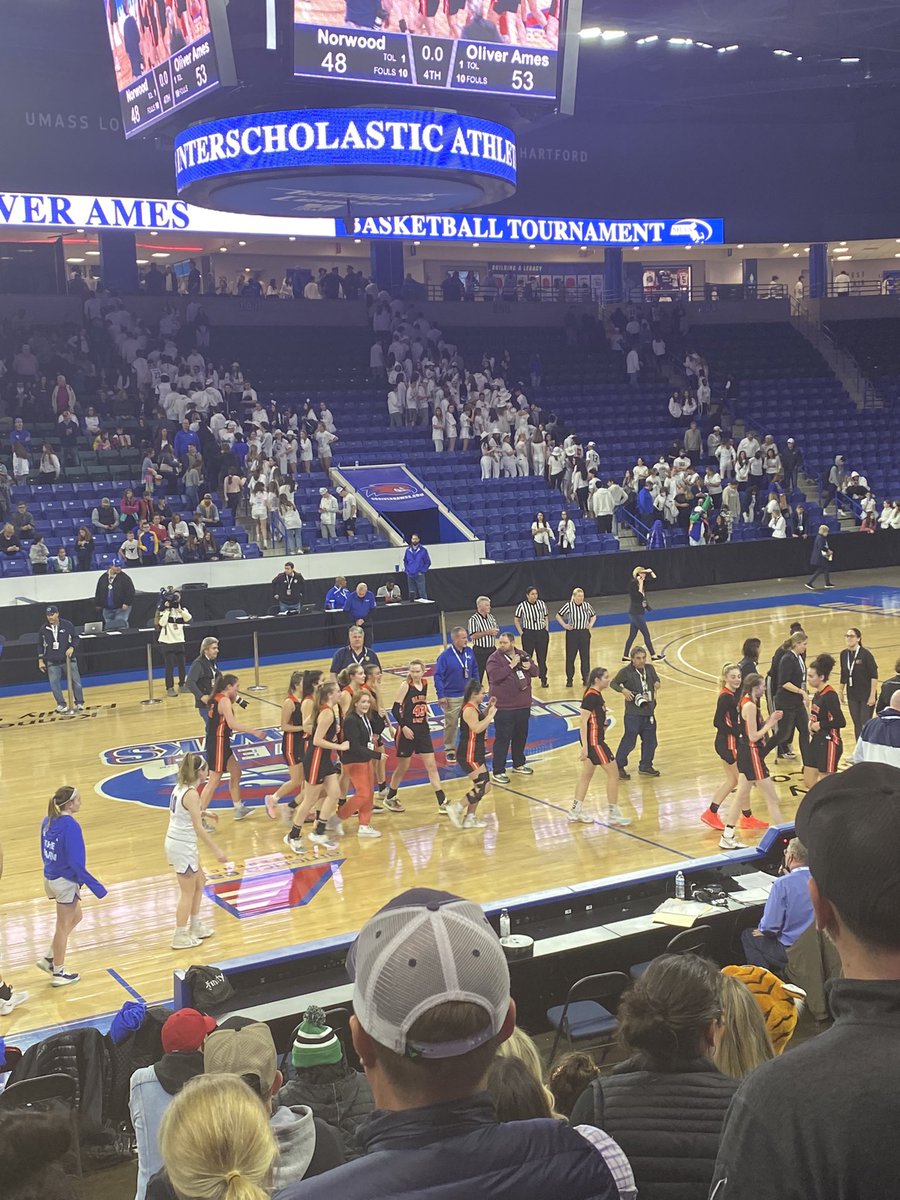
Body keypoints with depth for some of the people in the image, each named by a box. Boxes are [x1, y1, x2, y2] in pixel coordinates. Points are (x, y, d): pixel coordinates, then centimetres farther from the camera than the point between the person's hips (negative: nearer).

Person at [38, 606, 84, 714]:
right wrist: (40, 660, 4)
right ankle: (62, 704, 10)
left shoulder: (67, 625, -5)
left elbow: (75, 637, 3)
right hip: (52, 662, 1)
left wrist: (72, 647, -16)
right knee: (54, 684, -3)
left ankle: (79, 703, 16)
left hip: (68, 659, -1)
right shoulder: (44, 629, 1)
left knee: (75, 681, 2)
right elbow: (40, 645, 8)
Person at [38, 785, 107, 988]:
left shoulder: (48, 821, 0)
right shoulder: (71, 826, -24)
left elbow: (45, 852, 10)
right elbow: (76, 862, -25)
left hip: (50, 878, 8)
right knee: (63, 927, 9)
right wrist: (95, 886, -18)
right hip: (66, 882, -8)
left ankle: (49, 958, 28)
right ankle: (58, 973, 24)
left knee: (76, 916, 25)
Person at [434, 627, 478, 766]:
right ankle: (450, 750, 21)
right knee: (451, 725, 7)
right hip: (452, 697, -4)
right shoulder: (445, 655, -18)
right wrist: (441, 696, -16)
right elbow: (438, 676, -14)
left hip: (469, 695, 5)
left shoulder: (469, 652, -3)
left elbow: (475, 670, 8)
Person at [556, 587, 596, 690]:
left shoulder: (586, 605, 0)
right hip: (572, 634, -2)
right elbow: (558, 615, 1)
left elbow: (593, 615, 18)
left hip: (584, 633, 2)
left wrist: (591, 624, 3)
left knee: (585, 657, 5)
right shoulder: (569, 605, -10)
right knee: (570, 657, 3)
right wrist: (564, 625, -6)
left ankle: (586, 679, 16)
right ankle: (569, 680, 14)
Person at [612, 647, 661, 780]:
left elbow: (656, 679, 17)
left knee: (650, 741, 13)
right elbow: (614, 683, -3)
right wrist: (623, 690, -21)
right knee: (629, 741, -3)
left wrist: (657, 683, -6)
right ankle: (619, 766, 14)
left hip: (649, 712, 6)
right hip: (633, 714, -6)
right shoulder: (626, 672, -13)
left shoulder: (650, 668, 1)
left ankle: (645, 766, 30)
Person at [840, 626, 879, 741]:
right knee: (857, 725, 12)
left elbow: (874, 675, -14)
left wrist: (872, 695, -17)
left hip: (866, 695, -6)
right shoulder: (844, 654, 2)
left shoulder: (866, 654, -15)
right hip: (852, 695, 6)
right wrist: (841, 692, 16)